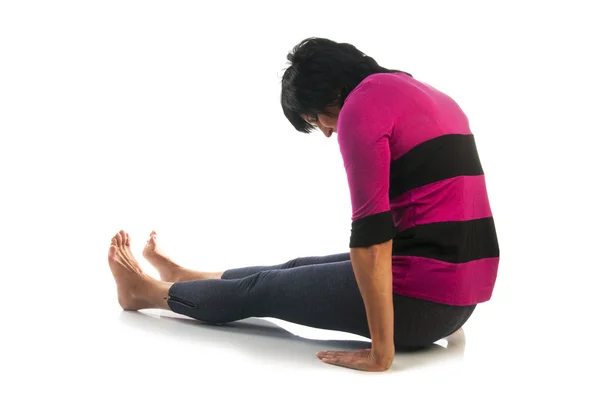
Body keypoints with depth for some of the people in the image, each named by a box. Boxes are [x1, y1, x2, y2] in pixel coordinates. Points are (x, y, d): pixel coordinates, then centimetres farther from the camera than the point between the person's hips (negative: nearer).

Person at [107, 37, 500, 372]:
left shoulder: (361, 105, -13)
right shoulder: (422, 95, 17)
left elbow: (371, 234, -18)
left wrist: (380, 351, -13)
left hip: (425, 296, -9)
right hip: (463, 289, 9)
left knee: (261, 290, 13)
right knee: (298, 269, 27)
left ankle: (147, 292, 38)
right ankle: (183, 277, 51)